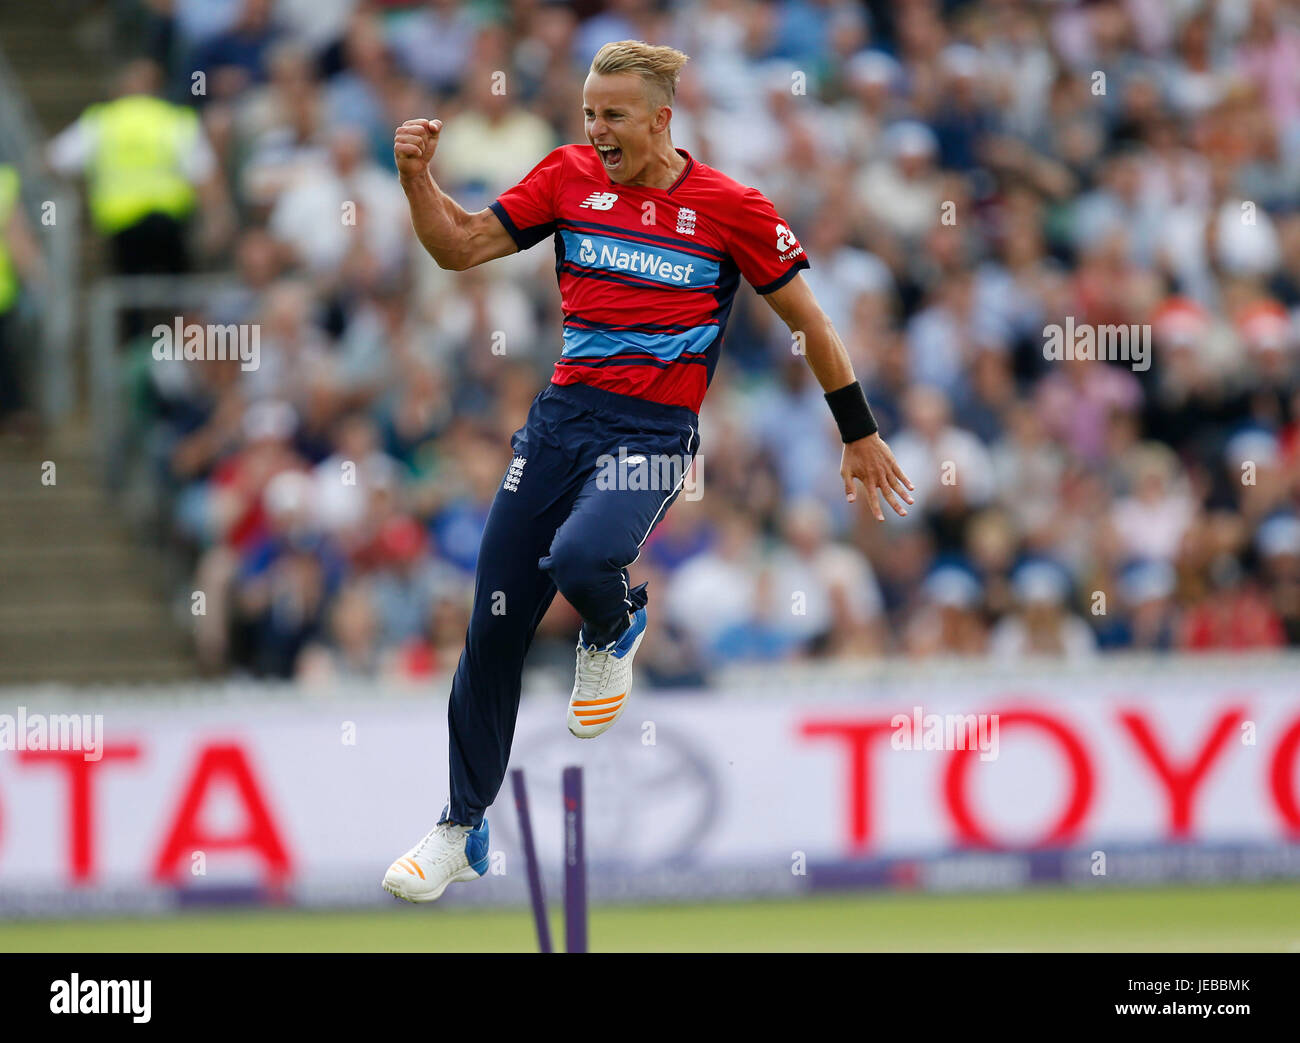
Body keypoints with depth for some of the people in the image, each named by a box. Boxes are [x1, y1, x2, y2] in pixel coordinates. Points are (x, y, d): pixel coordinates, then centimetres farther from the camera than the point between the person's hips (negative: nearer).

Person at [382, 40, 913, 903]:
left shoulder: (730, 208, -4)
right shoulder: (570, 177, 5)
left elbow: (807, 320, 4)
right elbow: (461, 247, 10)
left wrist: (861, 435, 8)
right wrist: (418, 178, -8)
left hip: (653, 434, -4)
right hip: (562, 415, 4)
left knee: (579, 559, -33)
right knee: (494, 629, 3)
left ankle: (616, 628, 6)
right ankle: (463, 829, 18)